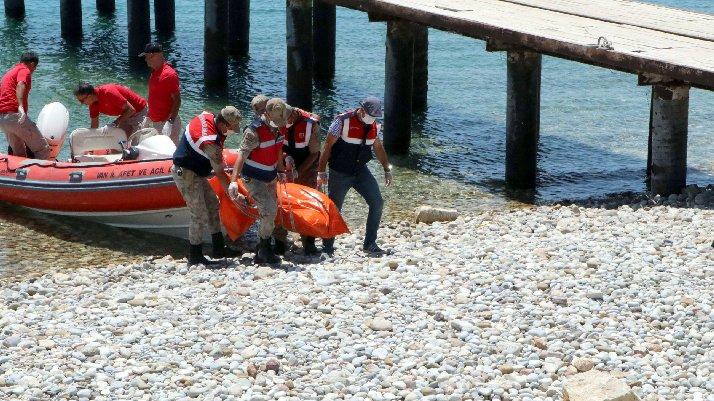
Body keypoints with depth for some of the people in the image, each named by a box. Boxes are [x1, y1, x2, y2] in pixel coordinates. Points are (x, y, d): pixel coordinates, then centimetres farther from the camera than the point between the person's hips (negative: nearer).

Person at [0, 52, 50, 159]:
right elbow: (20, 86, -19)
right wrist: (21, 107, -35)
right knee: (43, 150, -8)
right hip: (14, 114, -9)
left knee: (19, 153, 18)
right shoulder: (25, 71, 1)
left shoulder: (10, 72, 28)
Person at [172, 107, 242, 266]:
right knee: (200, 216, -6)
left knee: (213, 205, 14)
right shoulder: (210, 142, -30)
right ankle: (195, 257, 4)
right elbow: (220, 174, -22)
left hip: (195, 171, 10)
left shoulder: (206, 116, -6)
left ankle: (218, 248, 21)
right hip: (186, 174, -10)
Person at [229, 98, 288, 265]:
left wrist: (281, 171, 22)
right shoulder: (254, 131, -26)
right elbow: (241, 155, -31)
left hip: (270, 177, 8)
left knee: (271, 213, 13)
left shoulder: (278, 127, -3)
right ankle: (264, 249, -3)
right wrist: (234, 181, -39)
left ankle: (261, 253, 24)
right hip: (254, 179, -8)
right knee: (268, 211, -19)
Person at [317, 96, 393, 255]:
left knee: (377, 203, -4)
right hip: (340, 173, -5)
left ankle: (370, 243, 4)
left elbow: (378, 147, 17)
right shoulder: (343, 121, -17)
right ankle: (327, 247, 15)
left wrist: (387, 169, 16)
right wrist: (321, 172, -15)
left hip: (360, 170, 5)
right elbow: (327, 146, -13)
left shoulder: (374, 125, 2)